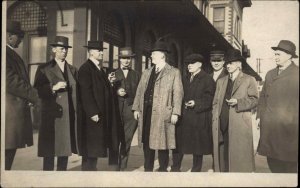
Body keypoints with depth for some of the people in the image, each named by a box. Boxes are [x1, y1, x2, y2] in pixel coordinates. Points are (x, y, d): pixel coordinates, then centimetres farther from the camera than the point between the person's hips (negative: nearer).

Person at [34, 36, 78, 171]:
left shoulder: (73, 70, 16)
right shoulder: (44, 69, 4)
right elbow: (37, 91, -3)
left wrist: (77, 112, 5)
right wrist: (53, 88, -17)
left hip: (69, 116, 4)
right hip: (52, 116, -4)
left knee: (65, 150, 6)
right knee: (49, 152, -2)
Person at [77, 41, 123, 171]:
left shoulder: (99, 69, 16)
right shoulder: (85, 69, -12)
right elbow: (85, 92, -18)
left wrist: (108, 81, 2)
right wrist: (92, 112, -21)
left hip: (102, 113, 9)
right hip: (93, 115, -9)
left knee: (96, 144, 13)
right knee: (91, 146, -2)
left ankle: (91, 169, 23)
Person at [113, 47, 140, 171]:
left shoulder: (136, 75, 14)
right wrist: (116, 92, -10)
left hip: (131, 111, 0)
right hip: (116, 110, 0)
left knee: (127, 140, -2)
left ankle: (122, 167, 8)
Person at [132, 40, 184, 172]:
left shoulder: (174, 72, 1)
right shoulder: (147, 72, 17)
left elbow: (178, 93, -5)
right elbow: (140, 91, 16)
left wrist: (175, 113, -12)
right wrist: (136, 108, 8)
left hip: (163, 113, -5)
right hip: (146, 112, 5)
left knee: (162, 142, 1)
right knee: (146, 142, 10)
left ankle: (163, 169, 15)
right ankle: (148, 169, 23)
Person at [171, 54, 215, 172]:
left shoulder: (207, 79, -3)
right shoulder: (185, 79, 18)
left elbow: (208, 99, -10)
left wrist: (196, 103, -22)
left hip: (199, 117, -6)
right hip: (184, 117, 6)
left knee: (197, 144, 4)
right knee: (178, 142, 4)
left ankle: (196, 170, 16)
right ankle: (175, 168, 14)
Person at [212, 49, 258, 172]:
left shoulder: (249, 80, 4)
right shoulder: (221, 81, 18)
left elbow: (254, 100, -1)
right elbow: (216, 102, 16)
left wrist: (238, 102, -15)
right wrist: (215, 119, 5)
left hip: (239, 126, -4)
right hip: (221, 126, 4)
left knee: (239, 156, -1)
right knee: (222, 155, 6)